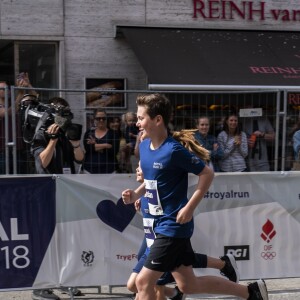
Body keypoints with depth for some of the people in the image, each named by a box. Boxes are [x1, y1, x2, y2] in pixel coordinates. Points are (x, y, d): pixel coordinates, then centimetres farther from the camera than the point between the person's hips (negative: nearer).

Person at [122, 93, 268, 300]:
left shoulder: (173, 150, -20)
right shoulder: (144, 146, 5)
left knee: (144, 281, -8)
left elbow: (207, 174, -14)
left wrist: (189, 208, -18)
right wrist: (136, 194, 3)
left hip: (173, 227, -9)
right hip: (162, 224, 9)